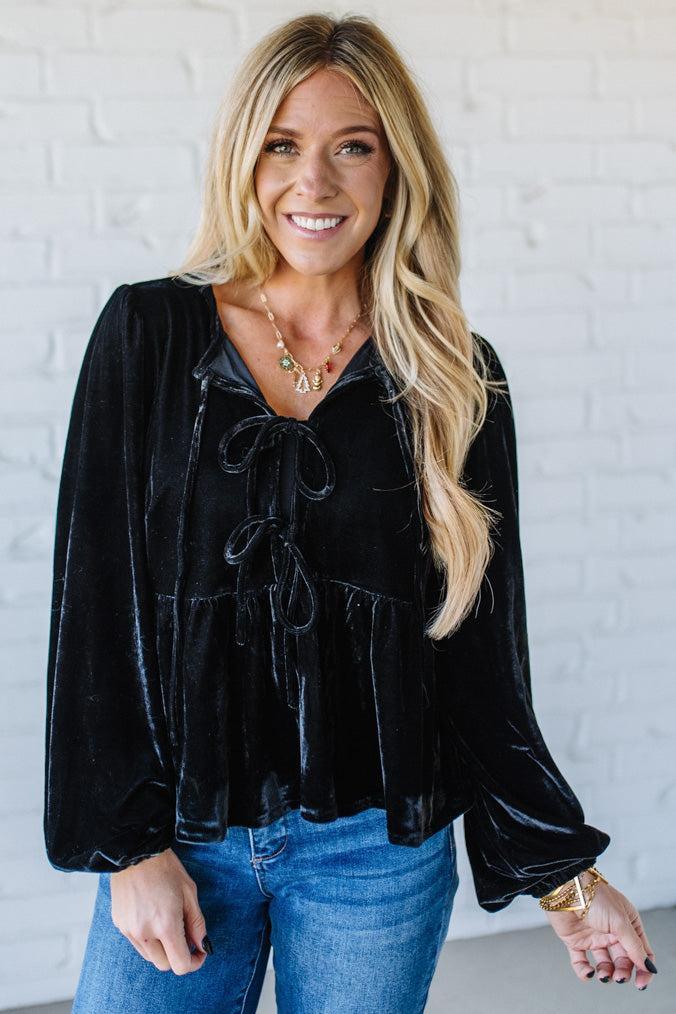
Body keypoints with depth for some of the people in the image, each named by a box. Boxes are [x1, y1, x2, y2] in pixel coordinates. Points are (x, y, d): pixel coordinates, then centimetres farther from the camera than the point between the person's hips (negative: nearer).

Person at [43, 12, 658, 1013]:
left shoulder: (455, 378, 0)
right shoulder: (151, 332, -2)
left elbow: (477, 644, 4)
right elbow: (97, 592, -3)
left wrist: (562, 871, 3)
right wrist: (128, 842, -7)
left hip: (375, 847, 1)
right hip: (179, 832, 0)